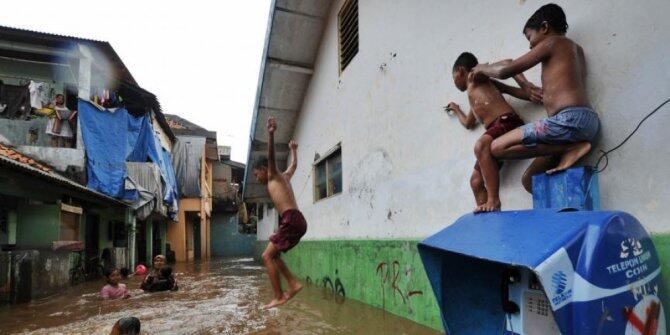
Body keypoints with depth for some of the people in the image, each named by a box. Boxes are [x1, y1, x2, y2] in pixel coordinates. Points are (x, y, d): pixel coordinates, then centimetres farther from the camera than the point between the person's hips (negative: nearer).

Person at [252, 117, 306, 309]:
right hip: (297, 221, 9)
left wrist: (271, 134, -28)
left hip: (292, 220, -9)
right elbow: (294, 164, 43)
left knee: (267, 256, -4)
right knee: (272, 255, 17)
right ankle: (294, 284, 9)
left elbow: (271, 156, -13)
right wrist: (293, 150, 60)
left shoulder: (274, 176, 4)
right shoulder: (284, 177, 25)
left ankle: (278, 297, -3)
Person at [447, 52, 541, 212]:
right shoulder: (473, 97, 32)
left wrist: (526, 84, -10)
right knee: (476, 180, 1)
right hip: (496, 129, 9)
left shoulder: (477, 76, 12)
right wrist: (456, 110, 55)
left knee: (481, 145, -36)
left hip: (507, 121, -9)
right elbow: (468, 123, 44)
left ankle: (493, 200, -36)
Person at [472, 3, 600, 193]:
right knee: (530, 180, 9)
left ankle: (570, 148, -12)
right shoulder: (576, 49, 29)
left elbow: (505, 71, 0)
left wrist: (483, 68, 19)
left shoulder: (552, 42, 4)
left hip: (570, 119, -9)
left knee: (497, 148, -10)